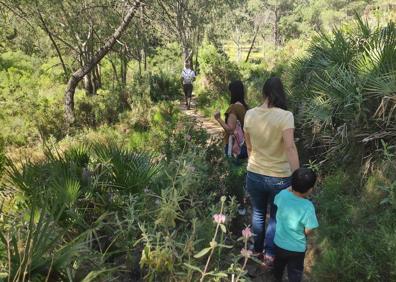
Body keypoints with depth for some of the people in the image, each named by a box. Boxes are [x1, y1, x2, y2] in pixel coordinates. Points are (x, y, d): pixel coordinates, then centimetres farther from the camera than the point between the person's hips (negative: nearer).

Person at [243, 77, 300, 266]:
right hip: (279, 177, -3)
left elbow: (248, 146, 6)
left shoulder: (250, 114, -5)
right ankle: (269, 255, 25)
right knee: (276, 217, 18)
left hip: (254, 175, 4)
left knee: (258, 213, 23)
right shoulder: (285, 116, -18)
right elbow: (290, 147, -26)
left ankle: (257, 250, 39)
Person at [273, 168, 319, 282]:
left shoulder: (282, 194, -20)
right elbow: (308, 231, -22)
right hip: (297, 248, -5)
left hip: (279, 243, 5)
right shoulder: (308, 207, -32)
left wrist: (291, 189, 3)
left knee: (279, 264, 33)